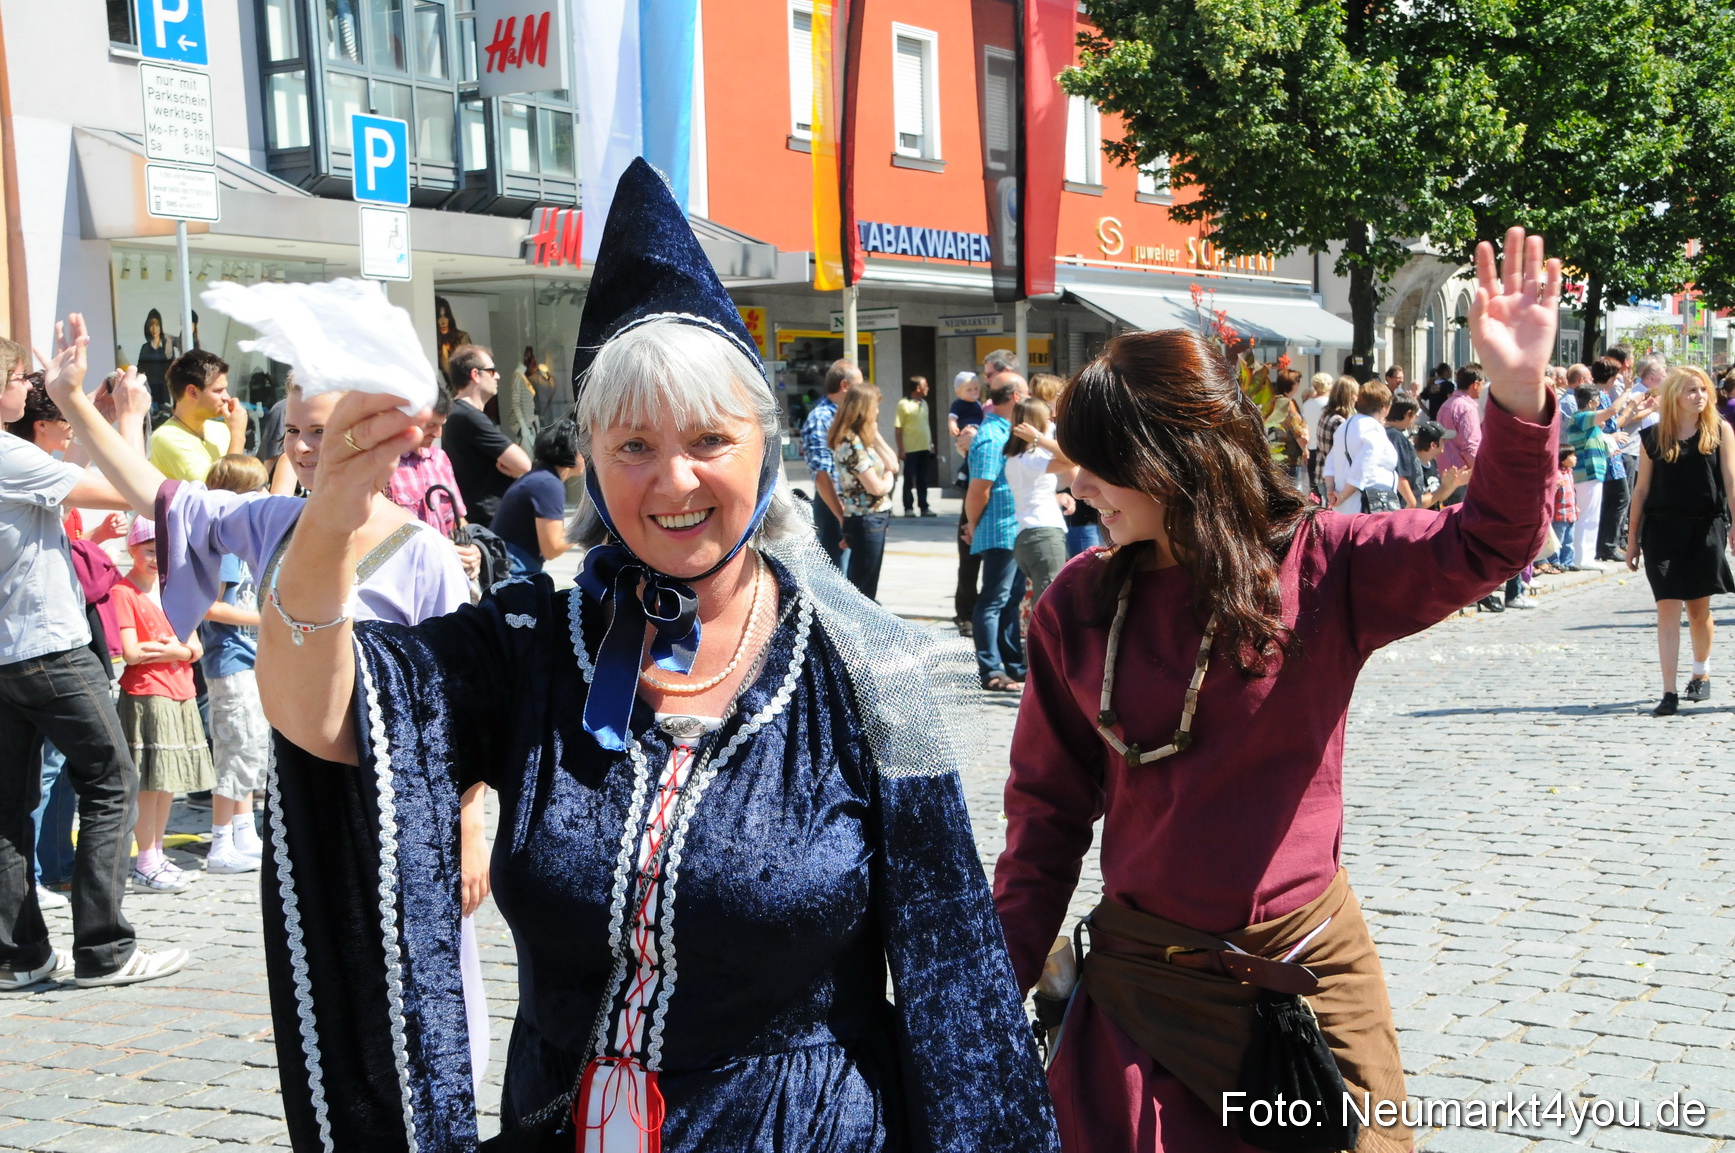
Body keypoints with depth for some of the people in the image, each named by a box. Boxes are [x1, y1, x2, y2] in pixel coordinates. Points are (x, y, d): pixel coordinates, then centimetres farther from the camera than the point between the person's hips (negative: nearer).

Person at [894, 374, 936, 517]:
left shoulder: (924, 403, 13)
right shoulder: (904, 404, -9)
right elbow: (898, 428, -10)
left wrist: (931, 443, 15)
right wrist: (901, 449, -14)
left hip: (925, 448, 6)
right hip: (910, 450, -6)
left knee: (923, 480, 9)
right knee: (909, 480, 0)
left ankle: (924, 507, 15)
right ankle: (908, 508, 7)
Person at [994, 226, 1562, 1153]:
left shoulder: (1321, 569, -8)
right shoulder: (1075, 610, -4)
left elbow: (1483, 546, -20)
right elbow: (1048, 809, 2)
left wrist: (1519, 396, -36)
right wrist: (1000, 986, 1)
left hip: (1308, 966, -1)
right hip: (1143, 979, 1)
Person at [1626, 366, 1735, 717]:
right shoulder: (1653, 437, 3)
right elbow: (1642, 489, 6)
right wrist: (1632, 539, 7)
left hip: (1706, 527, 0)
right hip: (1662, 528, 0)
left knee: (1698, 609, 10)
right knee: (1667, 608, -7)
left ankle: (1701, 673, 36)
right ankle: (1669, 693, -7)